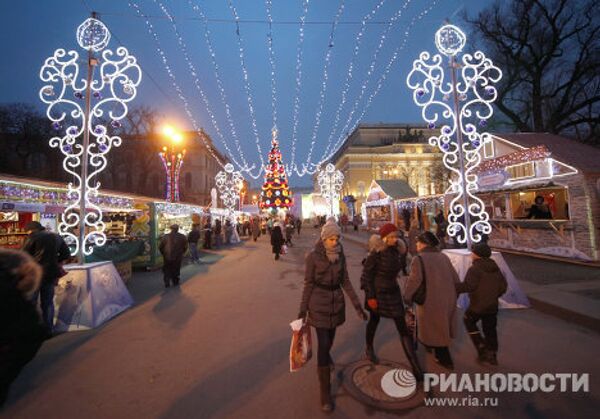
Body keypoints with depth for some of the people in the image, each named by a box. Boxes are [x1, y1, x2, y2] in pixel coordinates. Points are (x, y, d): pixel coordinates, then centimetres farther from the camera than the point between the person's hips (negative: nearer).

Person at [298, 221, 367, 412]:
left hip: (337, 302, 4)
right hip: (319, 304, -4)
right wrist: (303, 309, -7)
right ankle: (325, 391, 15)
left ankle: (326, 356, 57)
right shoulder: (313, 256, -16)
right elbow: (308, 284, -10)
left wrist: (357, 304, 0)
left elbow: (345, 281, 2)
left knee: (330, 337, 22)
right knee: (323, 344, -1)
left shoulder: (340, 255, -4)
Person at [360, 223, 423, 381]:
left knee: (403, 328, 3)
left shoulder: (398, 249, -6)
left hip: (393, 291, 4)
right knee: (374, 321, 18)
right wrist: (370, 296, -17)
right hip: (377, 292, -4)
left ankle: (416, 366, 14)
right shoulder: (376, 252, -22)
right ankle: (369, 349, 46)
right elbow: (367, 274, -17)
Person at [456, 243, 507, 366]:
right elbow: (503, 287, 9)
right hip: (492, 306, 7)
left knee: (469, 321, 17)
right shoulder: (495, 268, 5)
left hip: (477, 305, -7)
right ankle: (492, 355, 26)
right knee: (490, 329, 17)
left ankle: (481, 347, 13)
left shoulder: (475, 269, -20)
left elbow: (468, 285, -30)